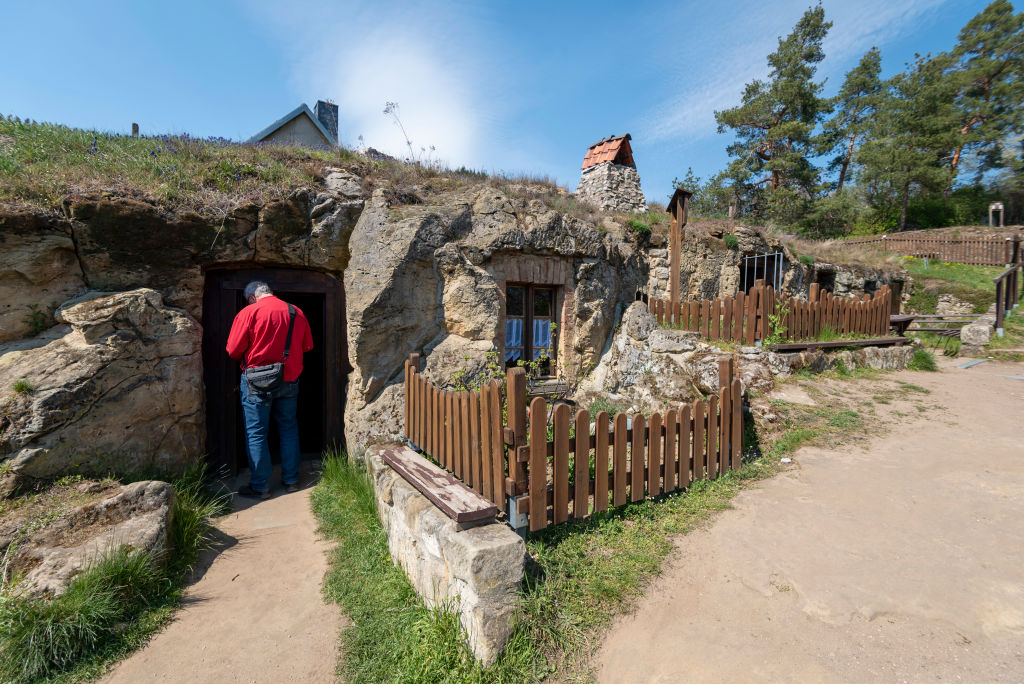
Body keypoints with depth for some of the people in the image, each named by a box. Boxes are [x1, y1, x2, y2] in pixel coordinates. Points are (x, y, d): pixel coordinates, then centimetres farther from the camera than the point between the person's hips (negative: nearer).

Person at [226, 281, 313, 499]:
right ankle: (291, 480, 22)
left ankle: (260, 486, 14)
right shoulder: (296, 312, 3)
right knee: (288, 428, 15)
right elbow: (307, 346, 11)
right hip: (289, 380, 4)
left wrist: (251, 355, 12)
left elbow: (233, 350, -9)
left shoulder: (249, 313, -9)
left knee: (256, 433, 7)